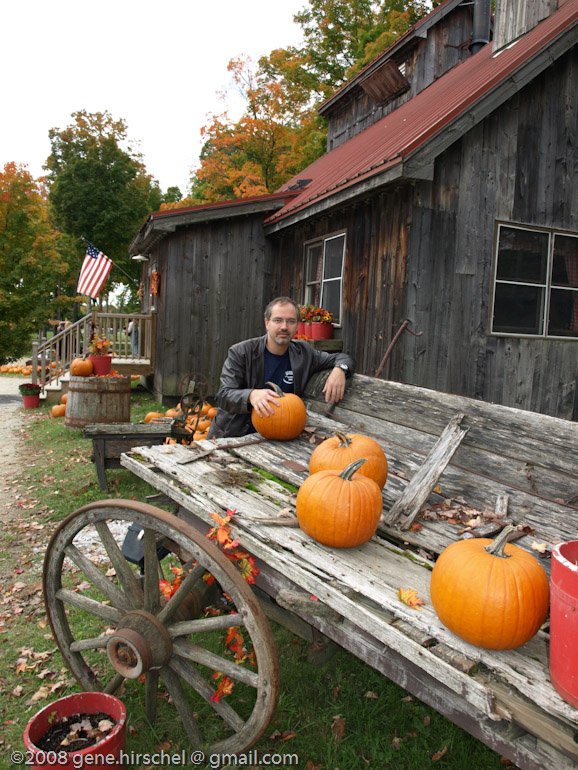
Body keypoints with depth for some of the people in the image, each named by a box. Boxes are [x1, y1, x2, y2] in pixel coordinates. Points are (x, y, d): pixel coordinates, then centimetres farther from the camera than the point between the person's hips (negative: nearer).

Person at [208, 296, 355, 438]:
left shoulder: (303, 353, 3)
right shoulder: (240, 353, -8)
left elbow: (340, 357, 15)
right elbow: (223, 396, -14)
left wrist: (339, 370, -11)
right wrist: (251, 395, -36)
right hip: (232, 435, -3)